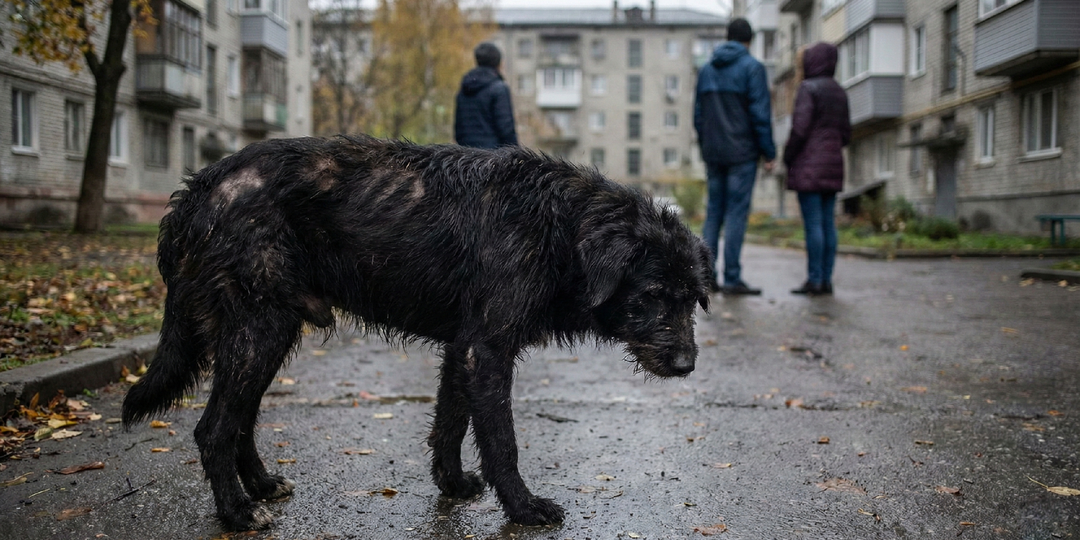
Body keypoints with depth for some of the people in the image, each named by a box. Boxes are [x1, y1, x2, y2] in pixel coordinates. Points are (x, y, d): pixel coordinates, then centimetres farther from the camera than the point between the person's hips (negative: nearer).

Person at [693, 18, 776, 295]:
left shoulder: (707, 69, 13)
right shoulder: (752, 67, -4)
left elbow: (698, 115, 14)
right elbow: (760, 114, -11)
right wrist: (769, 153, -5)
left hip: (714, 154, 5)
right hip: (742, 153, -5)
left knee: (713, 212, 9)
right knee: (737, 213, -5)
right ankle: (732, 279, -5)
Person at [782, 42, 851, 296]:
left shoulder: (808, 88, -8)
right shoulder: (839, 92, 15)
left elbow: (800, 128, -15)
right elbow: (846, 134, 16)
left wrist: (787, 157, -5)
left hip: (809, 165, -7)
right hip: (833, 164, 7)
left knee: (813, 223, -7)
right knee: (828, 223, 7)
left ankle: (814, 280, -6)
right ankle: (826, 279, 9)